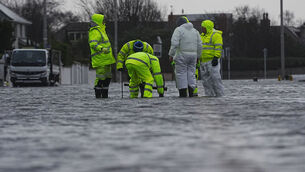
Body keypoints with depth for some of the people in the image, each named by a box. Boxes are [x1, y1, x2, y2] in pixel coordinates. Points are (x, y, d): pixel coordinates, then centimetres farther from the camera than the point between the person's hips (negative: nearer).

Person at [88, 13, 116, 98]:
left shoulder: (100, 31, 21)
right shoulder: (95, 31, -11)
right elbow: (93, 44, -24)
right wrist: (102, 49, -35)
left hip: (106, 59, 10)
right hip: (100, 60, -10)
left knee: (107, 77, 9)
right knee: (100, 77, -10)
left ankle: (105, 95, 13)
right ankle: (98, 95, -7)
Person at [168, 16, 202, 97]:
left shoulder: (178, 30, -4)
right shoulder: (195, 31, 14)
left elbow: (174, 44, -14)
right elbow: (199, 45, 13)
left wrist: (171, 55, -10)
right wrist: (197, 56, 19)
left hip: (182, 55, -5)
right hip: (193, 55, 5)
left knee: (181, 74, -2)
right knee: (191, 74, 9)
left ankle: (183, 94, -6)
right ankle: (191, 93, 3)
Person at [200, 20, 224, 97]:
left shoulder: (215, 35, -9)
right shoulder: (203, 35, 18)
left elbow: (218, 47, -16)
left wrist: (216, 58, -24)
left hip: (212, 61, -9)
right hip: (203, 61, 9)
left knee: (215, 79, -10)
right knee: (206, 80, 6)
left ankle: (220, 95, -7)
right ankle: (209, 96, 9)